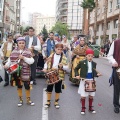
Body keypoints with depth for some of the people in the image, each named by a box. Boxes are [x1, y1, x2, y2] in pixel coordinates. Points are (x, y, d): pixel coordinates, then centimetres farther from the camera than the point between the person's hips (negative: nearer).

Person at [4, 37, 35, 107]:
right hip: (16, 72, 2)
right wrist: (7, 65, -14)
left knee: (27, 86, 3)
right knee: (19, 86, 13)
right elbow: (10, 60, 4)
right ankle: (21, 100, 28)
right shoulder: (14, 52, 4)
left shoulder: (28, 52, -3)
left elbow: (32, 61, -10)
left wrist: (24, 58, -20)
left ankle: (28, 100, 23)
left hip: (25, 72, -2)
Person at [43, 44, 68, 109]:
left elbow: (67, 67, -4)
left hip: (59, 76, -1)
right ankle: (48, 101, 23)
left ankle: (56, 102, 25)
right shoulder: (51, 56, 3)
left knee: (58, 89, 9)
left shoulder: (64, 57, -2)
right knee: (49, 88, 9)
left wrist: (62, 66, -23)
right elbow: (47, 63, 10)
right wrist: (45, 68, -6)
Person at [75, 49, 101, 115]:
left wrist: (97, 74, -12)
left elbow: (94, 72, 8)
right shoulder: (82, 62, -7)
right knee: (83, 96, 1)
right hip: (84, 80, -3)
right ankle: (83, 108, 17)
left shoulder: (94, 63, 3)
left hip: (91, 80, 3)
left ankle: (90, 107, 28)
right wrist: (77, 75, -11)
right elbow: (76, 69, 3)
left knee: (91, 95, 11)